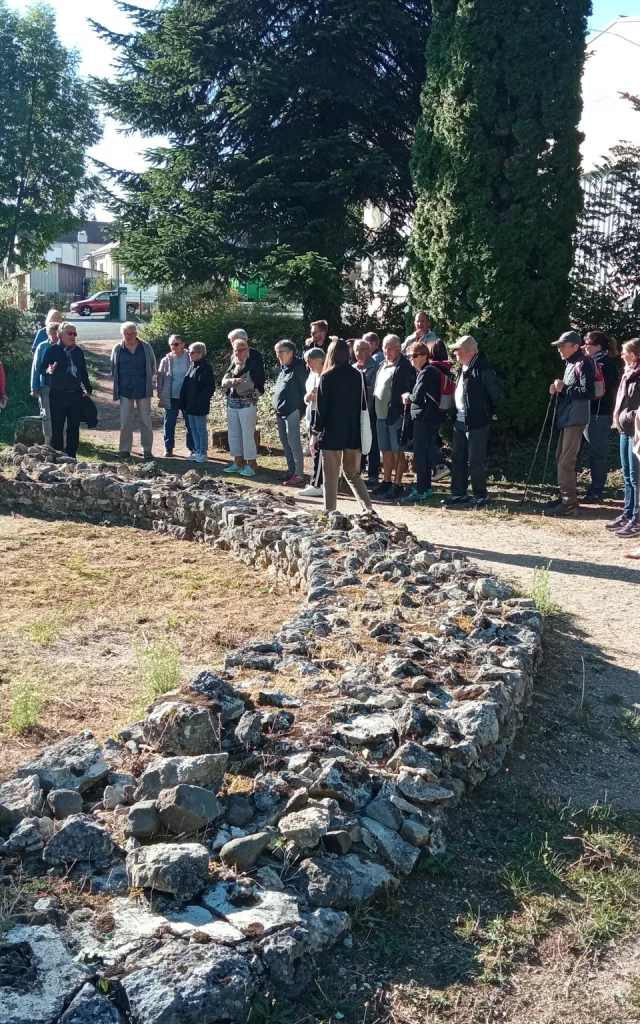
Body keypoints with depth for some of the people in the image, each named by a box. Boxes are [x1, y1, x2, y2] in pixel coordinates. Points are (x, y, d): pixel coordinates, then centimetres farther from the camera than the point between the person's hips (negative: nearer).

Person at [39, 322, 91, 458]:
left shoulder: (78, 351, 9)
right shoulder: (52, 350, -4)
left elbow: (83, 371, 15)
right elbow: (42, 368, -8)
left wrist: (87, 388, 12)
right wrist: (49, 370, -30)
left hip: (75, 394, 4)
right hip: (58, 395, -4)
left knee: (74, 427, 7)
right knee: (57, 427, 0)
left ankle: (71, 456, 15)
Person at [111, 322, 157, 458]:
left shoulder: (146, 347, -2)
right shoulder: (117, 349, -1)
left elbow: (152, 366, 7)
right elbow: (113, 369, 9)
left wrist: (147, 380, 6)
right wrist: (119, 384, 8)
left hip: (143, 390, 0)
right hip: (125, 390, 0)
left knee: (146, 420, 4)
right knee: (125, 421, 4)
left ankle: (147, 449, 11)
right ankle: (125, 449, 12)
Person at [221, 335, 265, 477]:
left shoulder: (253, 365, -6)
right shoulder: (232, 365, 14)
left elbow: (251, 384, -18)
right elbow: (224, 382, 4)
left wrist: (234, 383, -7)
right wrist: (232, 381, -17)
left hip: (247, 404, -7)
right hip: (232, 403, 7)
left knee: (248, 434, -7)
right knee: (234, 434, 11)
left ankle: (251, 465, -1)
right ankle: (238, 462, 21)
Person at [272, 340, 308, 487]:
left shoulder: (298, 368, -10)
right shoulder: (283, 368, 16)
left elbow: (304, 389, -12)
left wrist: (302, 410, -13)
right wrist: (276, 407, 17)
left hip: (292, 411, -9)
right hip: (280, 412, 9)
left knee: (294, 443, -9)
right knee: (285, 443, 12)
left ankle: (299, 475, -7)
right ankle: (291, 471, 21)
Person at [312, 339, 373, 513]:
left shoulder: (327, 377, -8)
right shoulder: (358, 375, 3)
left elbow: (322, 407, -9)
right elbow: (363, 405, 7)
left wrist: (316, 433, -3)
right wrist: (361, 431, 14)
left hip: (332, 433, -4)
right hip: (354, 433, 4)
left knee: (331, 477, 5)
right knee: (353, 474, 15)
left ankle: (330, 513, 6)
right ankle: (368, 508, 2)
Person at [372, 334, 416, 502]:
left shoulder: (404, 366, -12)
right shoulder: (382, 365, 15)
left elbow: (409, 391, -16)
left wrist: (403, 412, -19)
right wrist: (374, 409, 12)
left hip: (396, 415, -8)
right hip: (380, 415, 8)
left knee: (397, 451, -1)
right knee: (386, 450, 16)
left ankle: (397, 485, 5)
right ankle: (386, 481, 25)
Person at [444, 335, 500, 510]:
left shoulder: (483, 369, -17)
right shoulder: (463, 367, 11)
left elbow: (495, 392, -13)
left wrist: (492, 413, -3)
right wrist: (454, 413, 14)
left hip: (476, 422, -9)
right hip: (460, 421, 9)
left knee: (475, 461, -2)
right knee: (457, 458, 14)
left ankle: (480, 497, 8)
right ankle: (458, 493, 24)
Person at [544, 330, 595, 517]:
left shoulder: (583, 363, -12)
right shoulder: (570, 364, 18)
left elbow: (588, 392, -21)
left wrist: (564, 389, -16)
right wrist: (558, 390, 5)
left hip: (575, 419, -10)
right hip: (567, 418, 10)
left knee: (566, 461, -11)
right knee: (562, 458, 15)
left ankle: (569, 502, -8)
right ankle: (566, 496, 24)